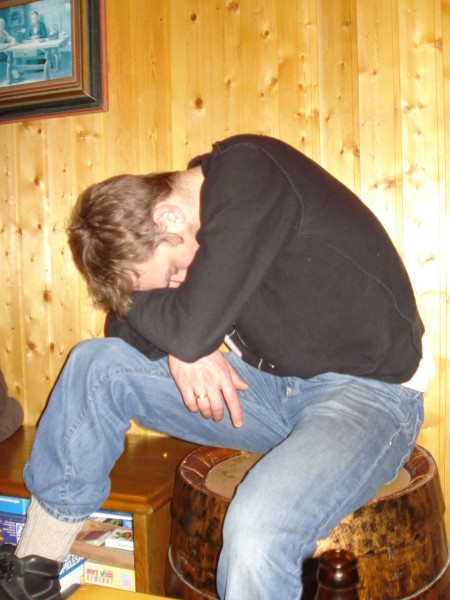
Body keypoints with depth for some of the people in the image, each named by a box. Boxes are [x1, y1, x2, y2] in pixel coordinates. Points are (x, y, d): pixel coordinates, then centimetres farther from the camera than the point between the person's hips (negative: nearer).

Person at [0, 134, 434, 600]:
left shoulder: (248, 174, -20)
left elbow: (192, 327, -26)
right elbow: (125, 325, 9)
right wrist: (178, 350, -12)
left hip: (370, 391, -7)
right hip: (272, 382, 8)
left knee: (257, 527, -37)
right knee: (96, 364, -2)